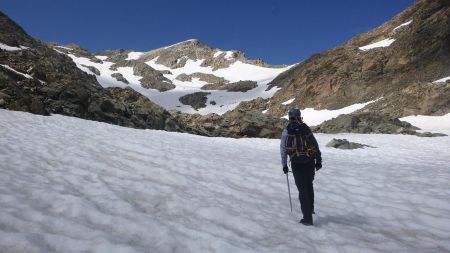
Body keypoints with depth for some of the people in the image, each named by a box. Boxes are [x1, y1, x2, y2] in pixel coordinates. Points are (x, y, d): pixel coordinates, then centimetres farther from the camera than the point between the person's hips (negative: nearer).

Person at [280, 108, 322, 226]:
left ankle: (308, 218, 6)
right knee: (309, 185, 23)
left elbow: (283, 149, -1)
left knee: (303, 190, 5)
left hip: (296, 164, -2)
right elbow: (316, 145, 3)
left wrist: (284, 165, 7)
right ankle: (310, 208, 39)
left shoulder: (286, 131, -1)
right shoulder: (306, 129, 4)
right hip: (310, 162, 2)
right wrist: (318, 161, 9)